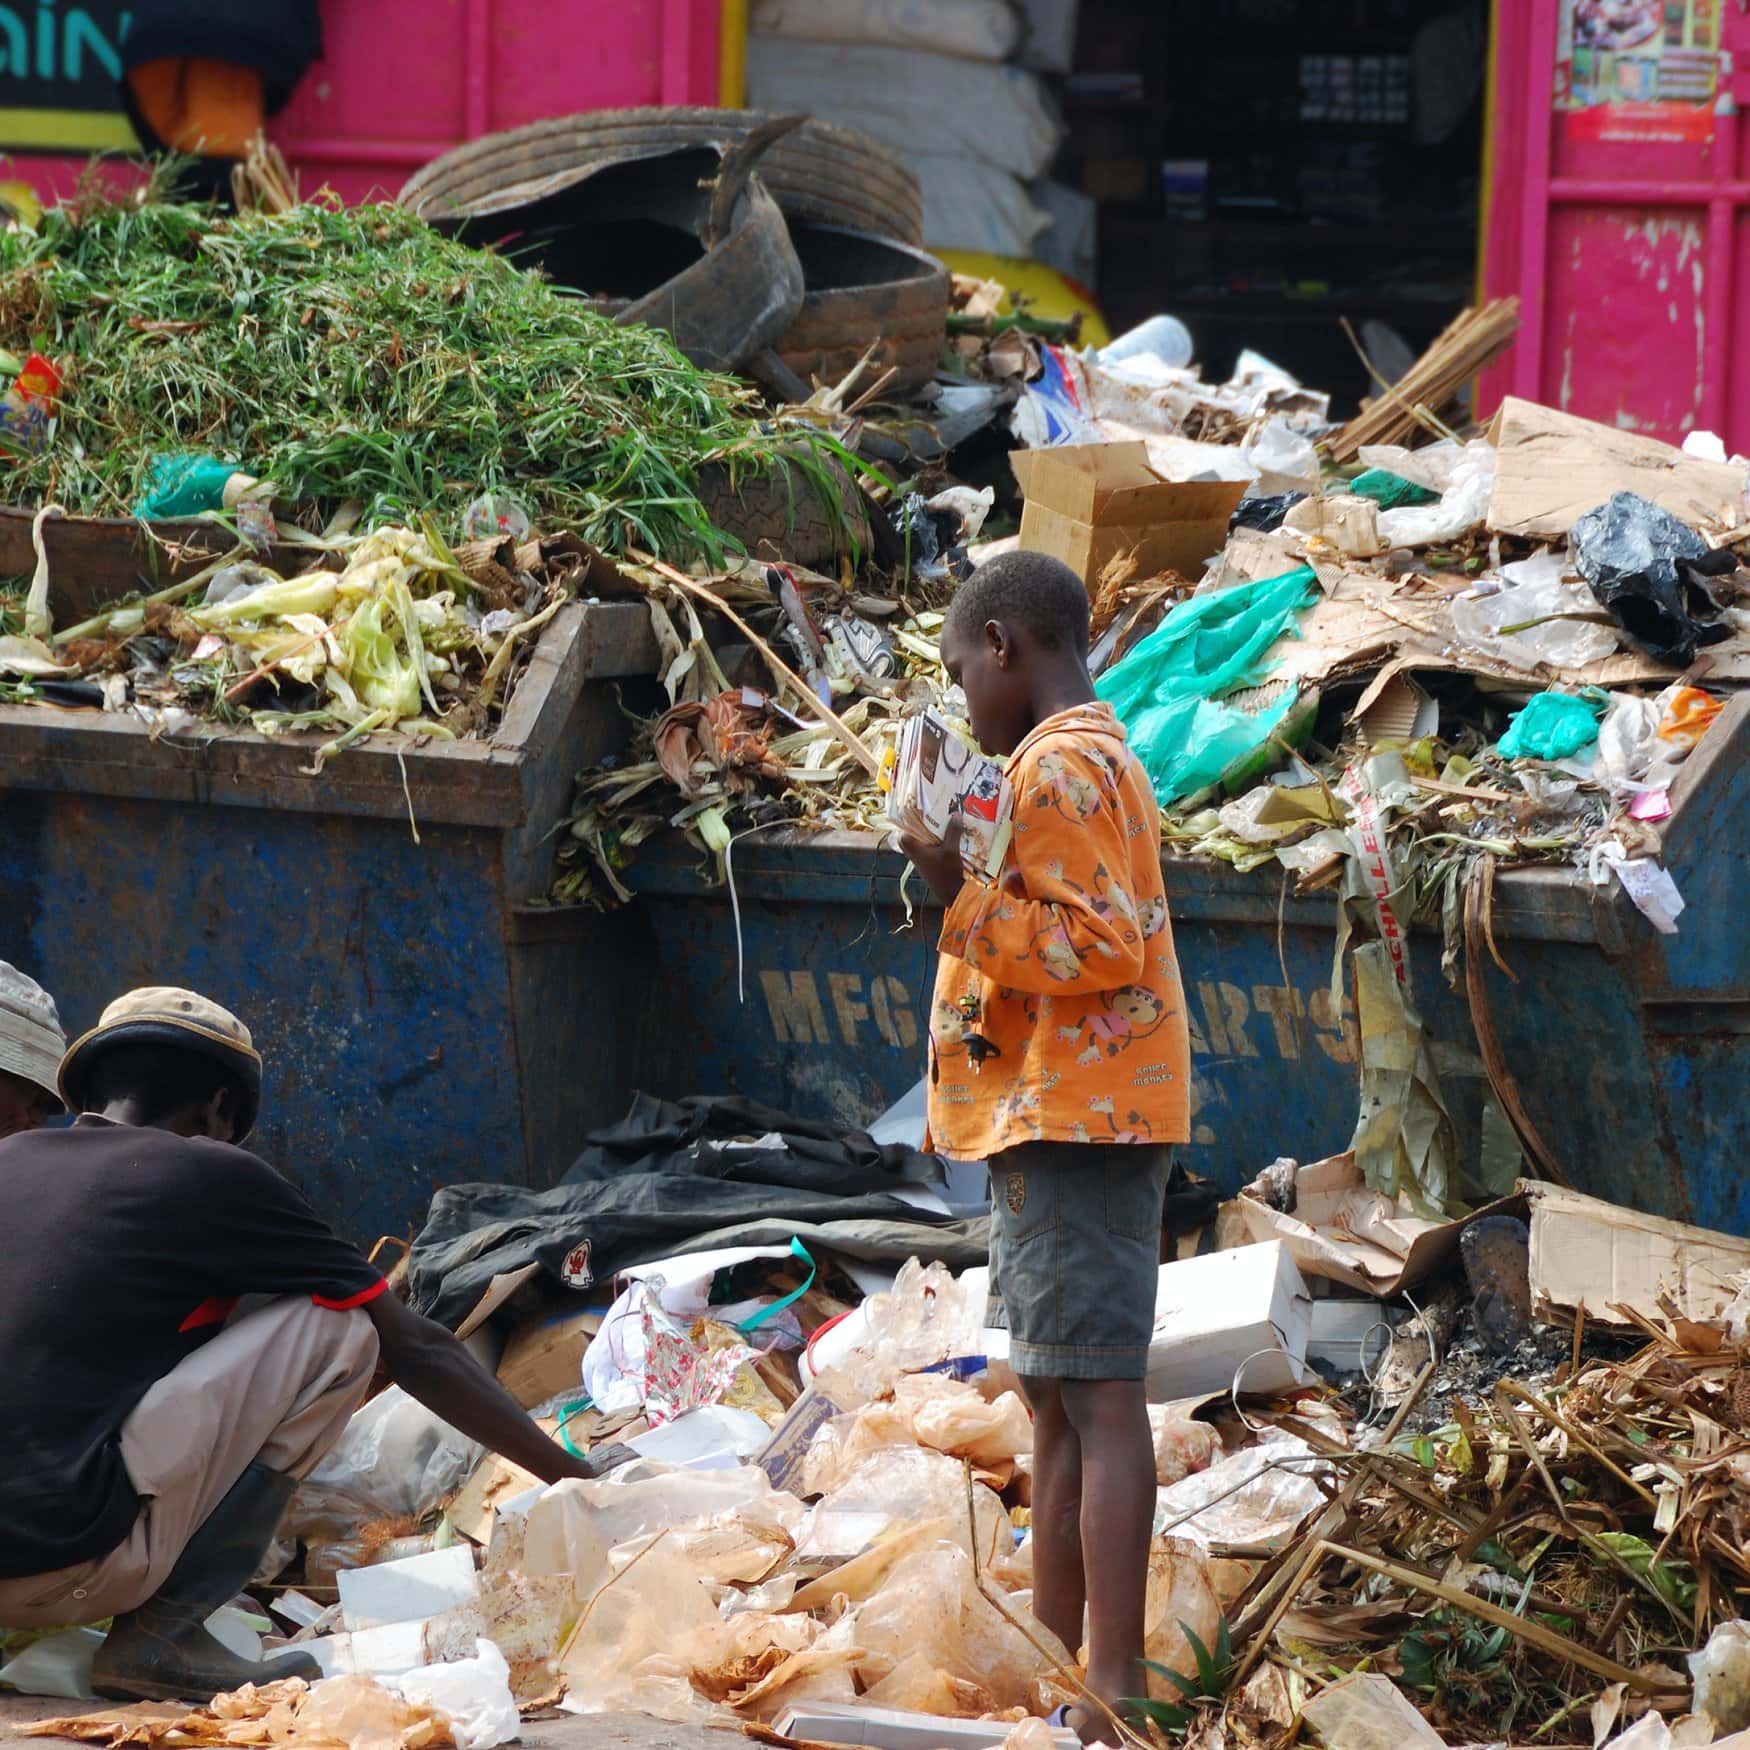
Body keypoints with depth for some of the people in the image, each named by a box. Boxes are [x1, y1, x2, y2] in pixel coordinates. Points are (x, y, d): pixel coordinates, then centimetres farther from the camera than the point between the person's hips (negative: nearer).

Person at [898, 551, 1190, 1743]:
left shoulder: (1055, 764, -11)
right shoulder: (1104, 760, 21)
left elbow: (1099, 939, -20)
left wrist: (961, 899, -18)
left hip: (1072, 1123, -11)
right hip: (1073, 1118, 11)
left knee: (1097, 1399, -13)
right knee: (1059, 1402, 13)